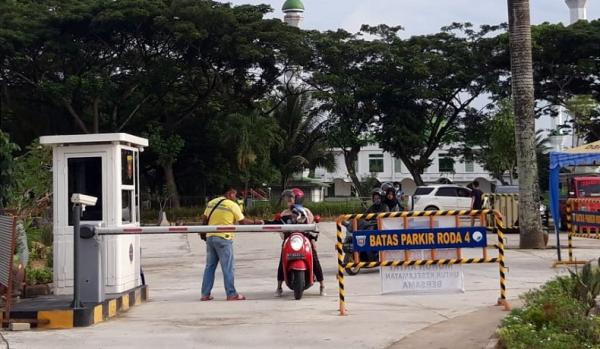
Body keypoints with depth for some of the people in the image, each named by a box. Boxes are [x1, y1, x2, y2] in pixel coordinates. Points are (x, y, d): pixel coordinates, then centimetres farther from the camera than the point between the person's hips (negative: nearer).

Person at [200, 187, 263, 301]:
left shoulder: (211, 203, 10)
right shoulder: (232, 205, -7)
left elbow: (204, 218, 9)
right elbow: (243, 221, -4)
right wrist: (255, 222, 8)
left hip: (210, 237, 6)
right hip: (223, 238, -6)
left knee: (210, 266, 11)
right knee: (228, 267, 0)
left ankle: (205, 294, 12)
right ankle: (231, 294, 1)